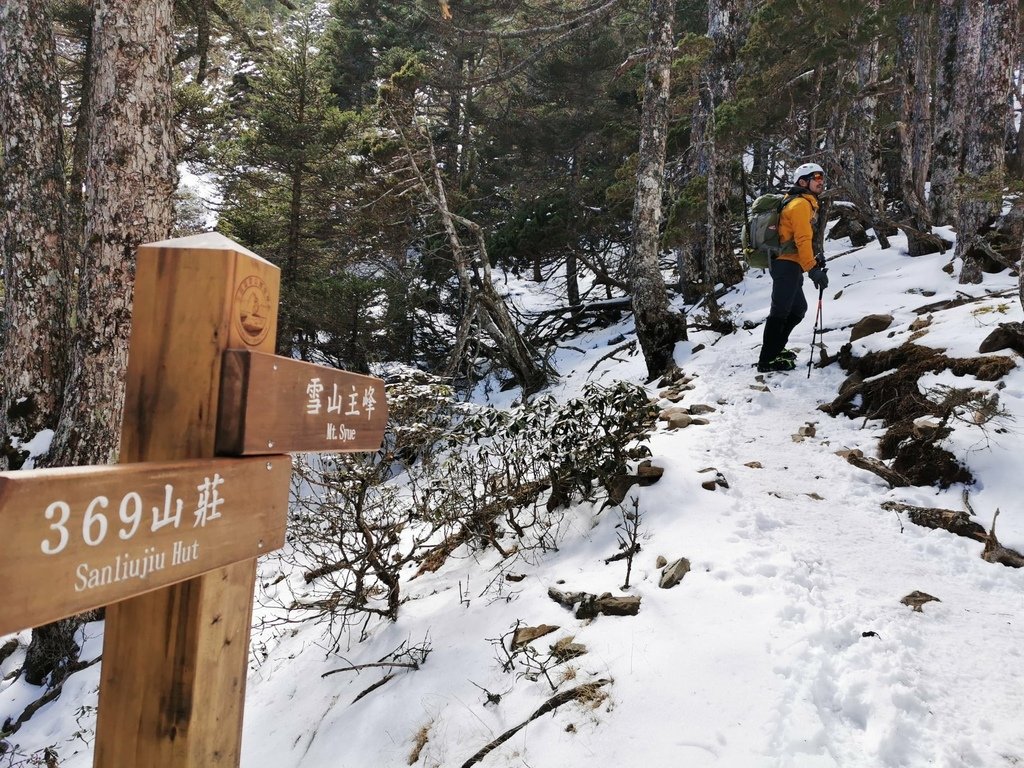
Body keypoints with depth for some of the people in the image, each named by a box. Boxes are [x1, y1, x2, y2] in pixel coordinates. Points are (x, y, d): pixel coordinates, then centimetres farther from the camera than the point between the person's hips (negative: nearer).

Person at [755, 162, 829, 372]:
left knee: (798, 309, 19)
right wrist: (813, 269, -27)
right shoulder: (801, 204, -12)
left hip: (787, 264, 11)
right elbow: (802, 239, -22)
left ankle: (776, 348, 27)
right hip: (788, 264, -11)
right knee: (780, 311, -9)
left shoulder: (806, 204, 21)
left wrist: (814, 260, 16)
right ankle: (767, 360, -7)